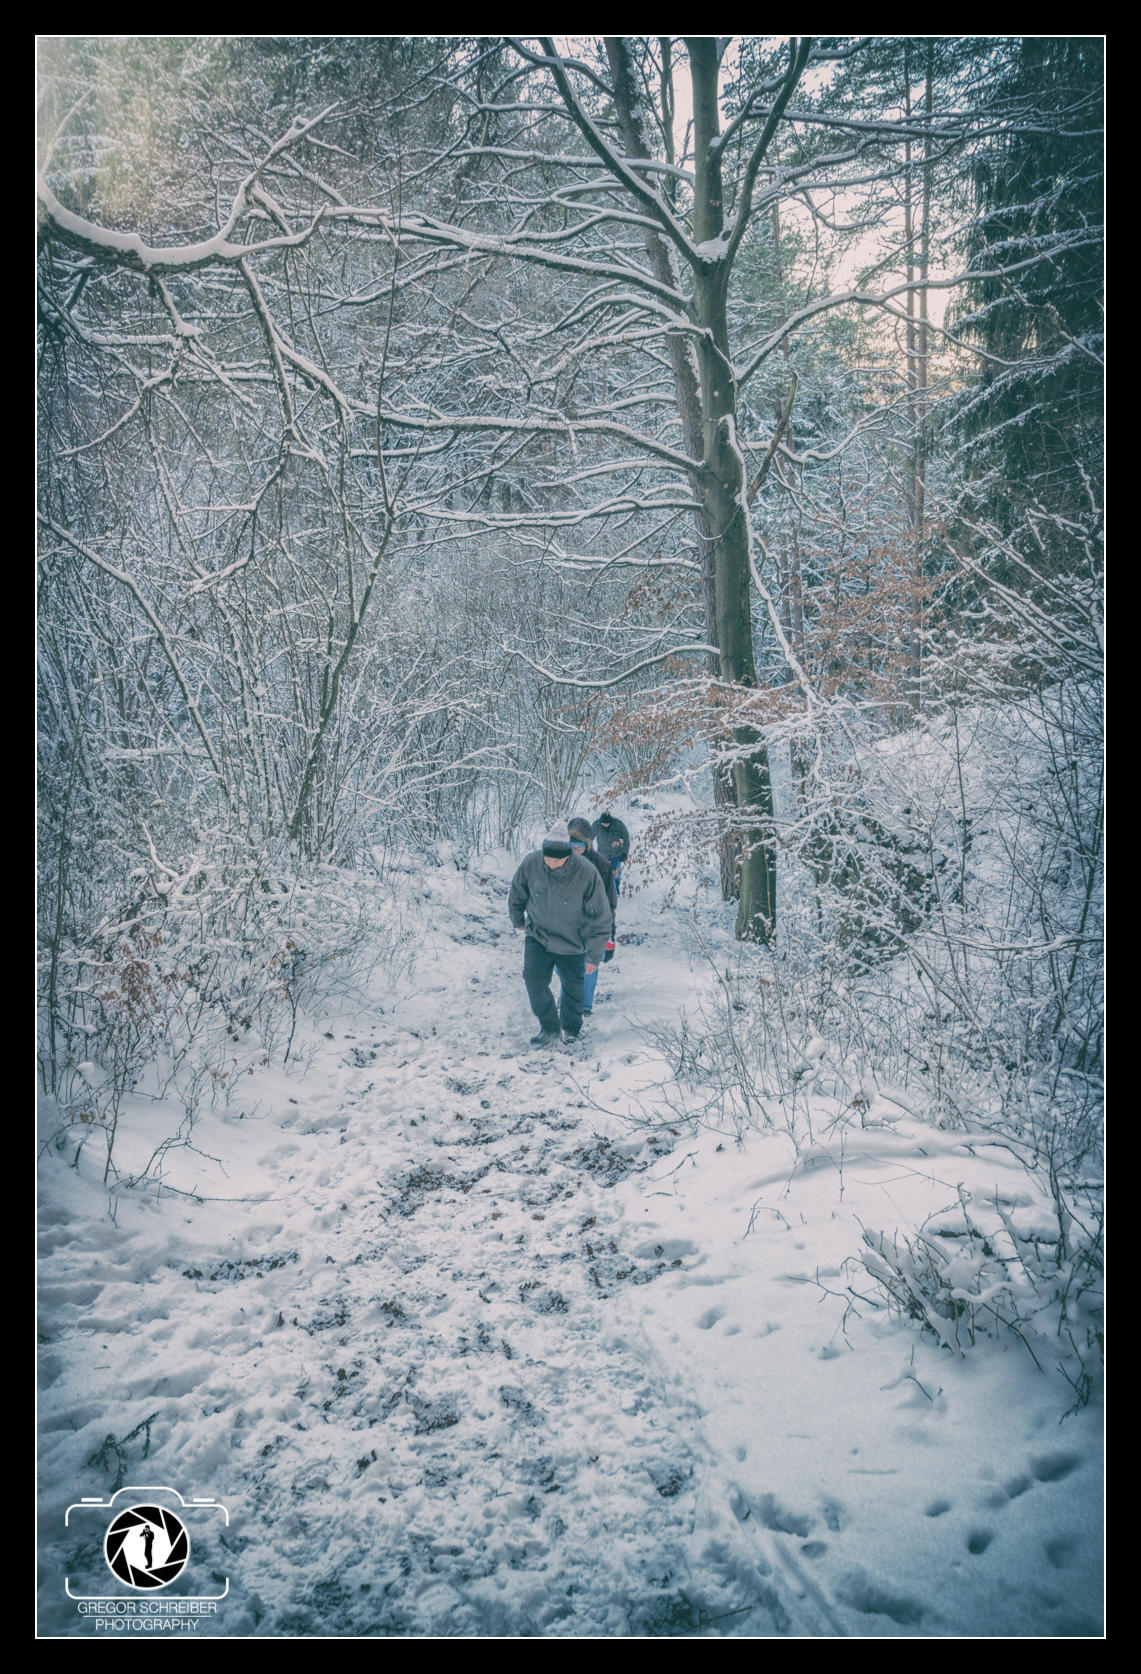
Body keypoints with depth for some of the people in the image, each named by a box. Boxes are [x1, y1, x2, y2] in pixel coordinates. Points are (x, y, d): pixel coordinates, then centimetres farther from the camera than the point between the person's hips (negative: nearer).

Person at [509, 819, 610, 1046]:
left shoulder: (586, 874, -26)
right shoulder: (531, 864, -20)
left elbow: (601, 918, -15)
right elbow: (517, 895, 4)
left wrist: (594, 956, -12)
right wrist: (518, 920, 19)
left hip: (571, 943, -1)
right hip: (537, 935, 1)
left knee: (572, 988, 12)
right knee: (533, 977, -15)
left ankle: (571, 1028, 38)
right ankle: (549, 1027, 3)